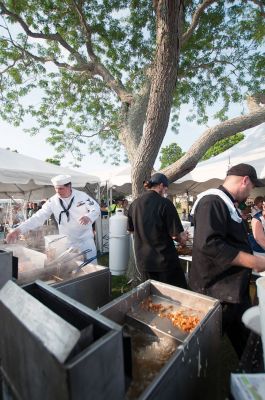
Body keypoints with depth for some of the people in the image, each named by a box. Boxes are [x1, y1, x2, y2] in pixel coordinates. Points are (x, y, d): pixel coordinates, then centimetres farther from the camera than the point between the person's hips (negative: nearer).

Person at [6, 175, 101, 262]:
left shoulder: (82, 196, -11)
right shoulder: (53, 201, -7)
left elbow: (96, 208, -10)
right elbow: (39, 217, -10)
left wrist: (88, 217, -32)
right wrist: (19, 229, -21)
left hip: (85, 240, -1)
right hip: (67, 243, 2)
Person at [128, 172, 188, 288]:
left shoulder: (134, 204, -2)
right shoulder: (165, 203, -17)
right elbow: (176, 235, -16)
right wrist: (183, 237, 5)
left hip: (143, 260, 5)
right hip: (165, 260, -5)